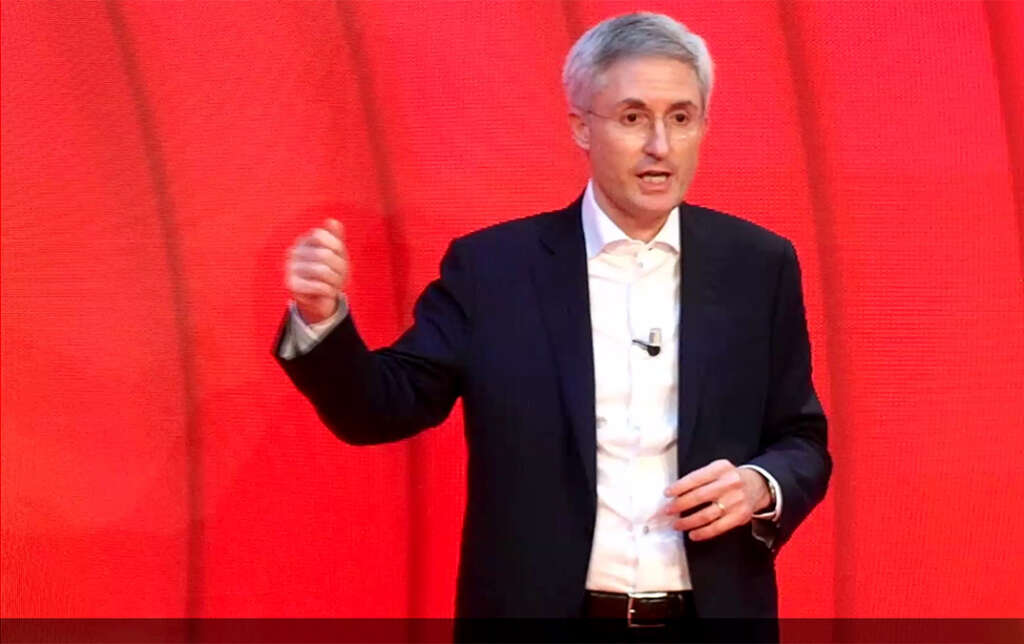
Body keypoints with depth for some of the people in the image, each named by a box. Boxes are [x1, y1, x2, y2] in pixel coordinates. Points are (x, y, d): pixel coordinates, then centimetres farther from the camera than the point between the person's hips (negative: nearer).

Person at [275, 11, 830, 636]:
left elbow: (803, 443, 8)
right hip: (541, 620, -1)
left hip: (710, 621, 1)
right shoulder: (493, 267, -2)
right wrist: (322, 317, -19)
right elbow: (382, 407, -2)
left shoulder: (758, 266, 3)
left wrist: (760, 487, -13)